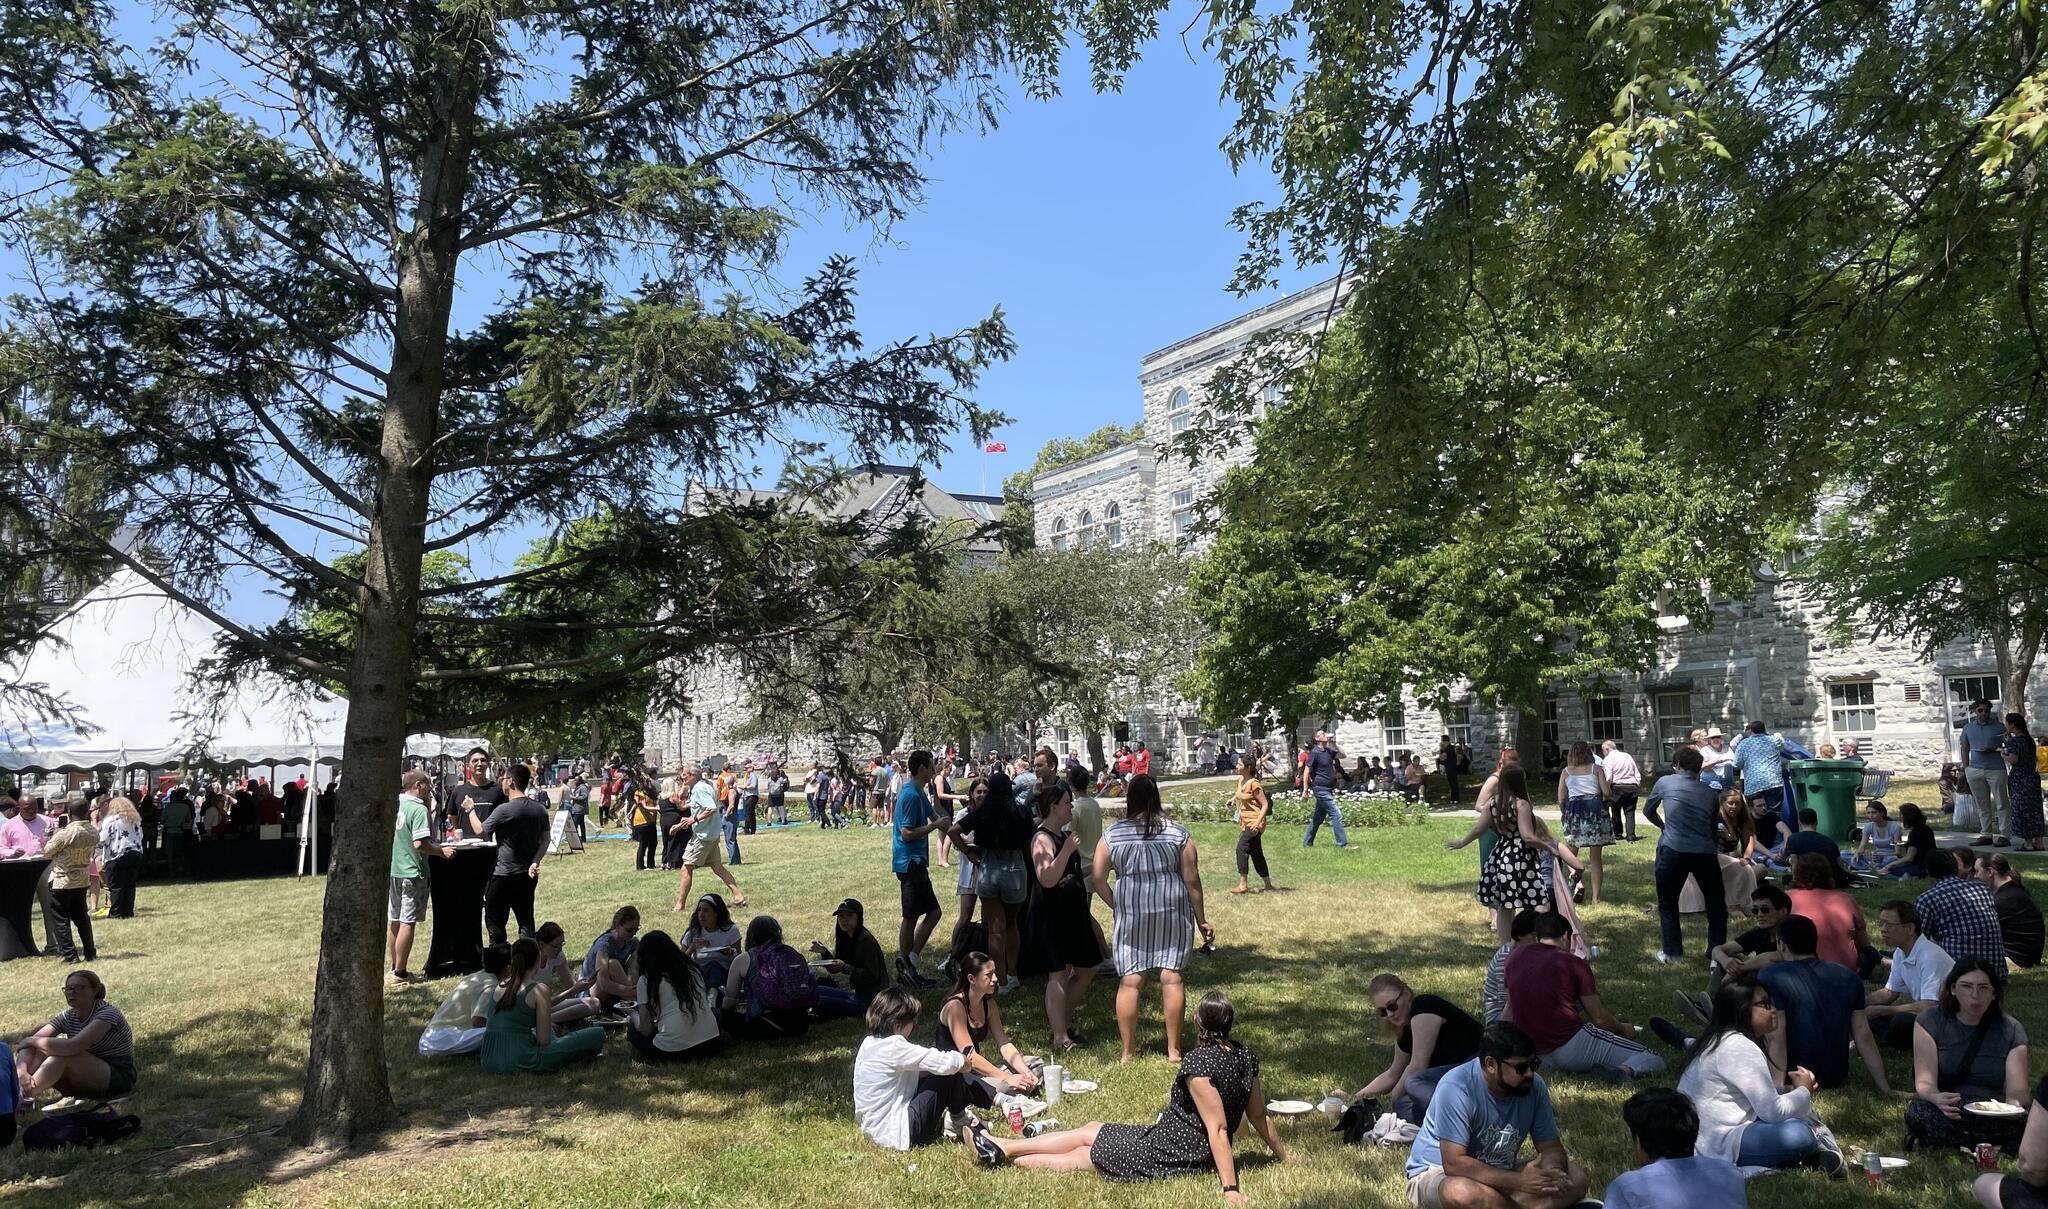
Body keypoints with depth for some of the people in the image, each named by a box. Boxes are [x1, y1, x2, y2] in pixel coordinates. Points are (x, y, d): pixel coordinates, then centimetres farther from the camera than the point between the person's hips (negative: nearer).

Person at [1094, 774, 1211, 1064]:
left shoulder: (1112, 834, -1)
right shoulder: (1178, 833, -2)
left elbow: (1098, 880, -1)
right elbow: (1192, 881, -2)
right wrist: (1201, 920, 7)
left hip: (1130, 912, 0)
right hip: (1173, 910, 0)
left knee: (1129, 980, 5)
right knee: (1172, 977, 5)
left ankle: (1128, 1051, 12)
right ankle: (1173, 1049, 10)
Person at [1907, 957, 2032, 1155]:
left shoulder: (2010, 1030, 7)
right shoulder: (1930, 1022, 2)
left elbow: (2017, 1090, -4)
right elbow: (1924, 1083, -9)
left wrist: (2014, 1103, -30)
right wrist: (1937, 1098, -34)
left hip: (1992, 1115, 2)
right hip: (1944, 1111, -2)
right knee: (1921, 1112, -38)